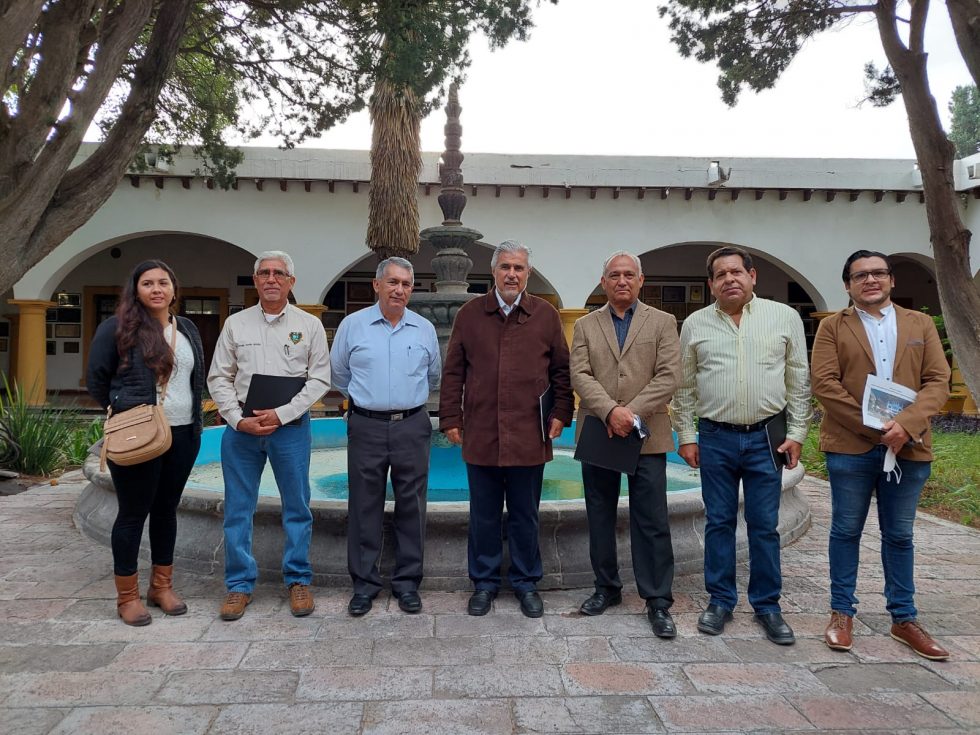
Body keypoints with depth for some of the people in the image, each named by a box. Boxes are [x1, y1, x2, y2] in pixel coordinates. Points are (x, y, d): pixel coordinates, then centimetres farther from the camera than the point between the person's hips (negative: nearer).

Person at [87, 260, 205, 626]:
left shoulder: (188, 329, 10)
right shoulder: (117, 328, -6)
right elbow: (96, 379, 0)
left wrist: (194, 421, 12)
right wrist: (123, 414, 5)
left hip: (183, 435, 5)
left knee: (166, 509, 13)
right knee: (133, 513, 3)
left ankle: (162, 586, 26)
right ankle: (127, 596, 16)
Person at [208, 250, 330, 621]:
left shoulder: (309, 325, 3)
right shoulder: (236, 324, 8)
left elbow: (319, 379, -1)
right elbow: (219, 378, 7)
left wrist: (281, 415, -11)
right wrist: (239, 420, -7)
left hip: (291, 426, -1)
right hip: (241, 427, 2)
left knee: (297, 507, 5)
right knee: (238, 508, 6)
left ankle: (298, 580, 20)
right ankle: (240, 583, 19)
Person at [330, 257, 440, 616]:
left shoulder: (425, 329, 5)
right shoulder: (353, 325, 1)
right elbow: (338, 372, 14)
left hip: (412, 427, 1)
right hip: (366, 427, -1)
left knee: (411, 506, 6)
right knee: (364, 506, 5)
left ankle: (407, 582, 19)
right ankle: (364, 582, 18)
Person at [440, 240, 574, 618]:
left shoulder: (546, 315, 5)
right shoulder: (470, 314, 5)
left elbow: (562, 370, 8)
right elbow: (453, 372, 6)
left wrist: (560, 413, 0)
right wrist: (451, 419, 2)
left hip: (528, 437, 0)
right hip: (480, 434, 1)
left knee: (525, 516, 11)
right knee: (484, 516, 11)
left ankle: (526, 582, 27)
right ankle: (484, 582, 26)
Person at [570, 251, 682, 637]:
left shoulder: (662, 322, 5)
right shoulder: (585, 326, 9)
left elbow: (669, 376, -6)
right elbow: (580, 376, -3)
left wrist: (632, 412, -16)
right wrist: (610, 411, -19)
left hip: (646, 436, -2)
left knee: (651, 522, 0)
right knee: (599, 518, 12)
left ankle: (658, 601, 11)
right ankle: (607, 587, 27)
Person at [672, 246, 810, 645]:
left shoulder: (785, 317, 2)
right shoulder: (695, 324, 4)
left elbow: (799, 382, 4)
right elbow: (684, 387, 7)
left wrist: (795, 434, 0)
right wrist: (686, 436, 4)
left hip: (766, 437, 0)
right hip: (715, 438, 1)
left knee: (764, 526, 7)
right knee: (718, 522, 9)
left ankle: (767, 605, 21)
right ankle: (720, 601, 22)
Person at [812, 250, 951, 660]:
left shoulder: (920, 325, 10)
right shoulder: (832, 327, 3)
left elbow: (938, 382, 2)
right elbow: (825, 385, -7)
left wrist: (905, 424, -15)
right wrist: (874, 428, -14)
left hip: (908, 447, 2)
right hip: (850, 446, -2)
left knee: (899, 535, 12)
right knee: (846, 531, 7)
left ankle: (903, 619, 24)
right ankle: (842, 613, 19)